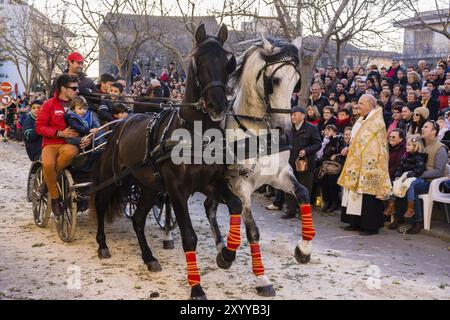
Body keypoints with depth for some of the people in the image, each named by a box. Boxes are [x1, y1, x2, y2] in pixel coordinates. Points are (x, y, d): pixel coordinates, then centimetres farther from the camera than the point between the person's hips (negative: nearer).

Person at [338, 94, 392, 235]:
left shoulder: (377, 122, -11)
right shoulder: (361, 121, 15)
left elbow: (378, 147, -15)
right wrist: (350, 148, 9)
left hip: (369, 166, -9)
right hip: (357, 166, 9)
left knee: (368, 196, -5)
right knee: (356, 194, 11)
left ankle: (371, 226, 2)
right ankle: (357, 223, 19)